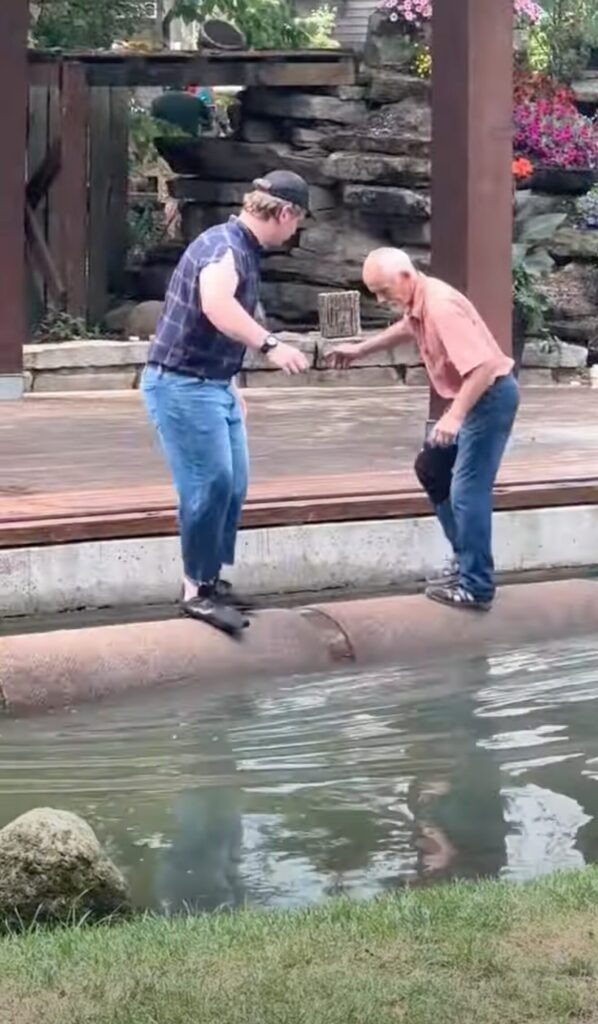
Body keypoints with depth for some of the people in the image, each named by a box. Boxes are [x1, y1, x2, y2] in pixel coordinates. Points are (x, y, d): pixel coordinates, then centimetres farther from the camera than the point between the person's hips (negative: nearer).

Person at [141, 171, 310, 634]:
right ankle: (197, 590, -3)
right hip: (181, 383, -10)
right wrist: (270, 344, -51)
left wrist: (231, 386, 25)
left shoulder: (247, 251, 12)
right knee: (210, 483, -12)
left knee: (233, 486, 11)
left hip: (215, 385, 10)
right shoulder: (222, 244, -20)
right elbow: (215, 305, -42)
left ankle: (210, 579, 22)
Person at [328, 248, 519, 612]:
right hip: (472, 395, 11)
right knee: (433, 469, 21)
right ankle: (468, 561, 25)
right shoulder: (416, 302, 3)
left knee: (467, 490, -12)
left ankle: (477, 588, -7)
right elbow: (405, 328, 30)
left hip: (490, 395, -11)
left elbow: (483, 365, -34)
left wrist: (454, 416, -36)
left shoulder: (440, 306, -28)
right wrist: (359, 350, 33)